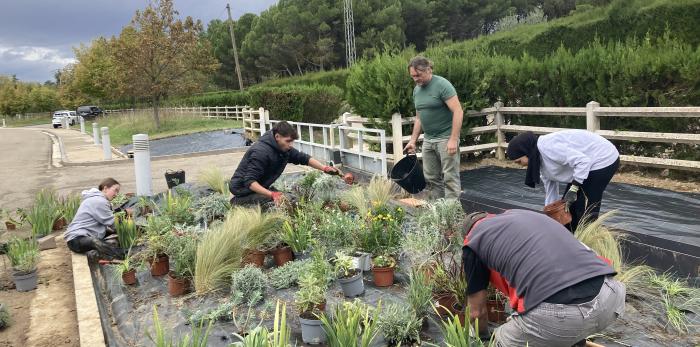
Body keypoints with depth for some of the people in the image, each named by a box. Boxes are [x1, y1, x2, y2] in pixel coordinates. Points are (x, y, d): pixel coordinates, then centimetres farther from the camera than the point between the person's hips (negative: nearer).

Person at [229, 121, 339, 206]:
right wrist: (272, 194, -44)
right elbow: (249, 181, -32)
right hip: (243, 190, -9)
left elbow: (303, 158, 7)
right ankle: (238, 202, -7)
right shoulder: (261, 152, -28)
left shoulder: (285, 148, -2)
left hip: (260, 188, 9)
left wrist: (325, 168, -5)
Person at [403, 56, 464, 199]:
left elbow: (458, 112, -18)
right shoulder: (417, 90, 10)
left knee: (450, 177, -5)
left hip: (446, 138, -7)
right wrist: (413, 140, 13)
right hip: (428, 139, 7)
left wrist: (453, 139, -24)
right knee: (431, 177, 9)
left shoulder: (442, 85, -13)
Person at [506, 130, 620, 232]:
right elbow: (550, 191, 12)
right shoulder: (540, 161, 5)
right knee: (567, 207, 12)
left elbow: (583, 161, -30)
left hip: (604, 159, -10)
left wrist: (573, 189, -27)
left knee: (585, 212, -9)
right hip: (589, 163, 10)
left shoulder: (547, 147, -26)